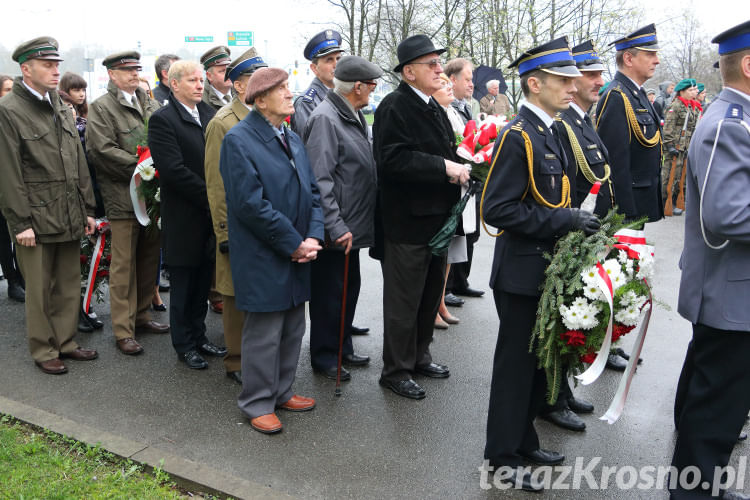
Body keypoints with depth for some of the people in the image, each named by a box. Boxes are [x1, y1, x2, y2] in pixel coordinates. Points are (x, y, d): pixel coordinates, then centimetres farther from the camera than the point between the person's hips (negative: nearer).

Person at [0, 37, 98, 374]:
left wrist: (87, 209, 12)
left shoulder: (61, 109, 13)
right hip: (36, 219, -6)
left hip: (69, 217, 6)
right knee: (39, 289, 5)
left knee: (69, 284, 13)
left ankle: (65, 342, 27)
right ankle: (43, 351, 19)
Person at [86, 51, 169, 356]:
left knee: (149, 259, 13)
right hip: (123, 197, -6)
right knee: (124, 265, 0)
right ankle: (123, 331, 8)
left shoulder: (150, 104, 15)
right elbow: (102, 150, -14)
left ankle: (141, 316, 28)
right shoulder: (101, 108, -4)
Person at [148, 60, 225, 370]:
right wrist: (210, 196, -16)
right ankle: (184, 345, 22)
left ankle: (198, 336, 30)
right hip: (184, 219, -6)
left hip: (211, 215, 6)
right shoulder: (163, 120, -11)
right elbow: (174, 170, -19)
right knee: (183, 285, 8)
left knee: (202, 283, 15)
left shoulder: (209, 113, 9)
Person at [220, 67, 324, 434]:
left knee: (293, 328, 16)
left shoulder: (292, 139, 13)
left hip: (297, 254, 8)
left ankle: (282, 392, 32)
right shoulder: (238, 140, -11)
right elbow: (251, 204, -19)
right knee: (264, 333, 3)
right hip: (263, 259, -8)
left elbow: (312, 191, 11)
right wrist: (294, 243, -16)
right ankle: (257, 403, 20)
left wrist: (313, 237, -5)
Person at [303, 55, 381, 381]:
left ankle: (342, 348, 35)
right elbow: (320, 179, -24)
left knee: (349, 288, 19)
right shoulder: (325, 118, -18)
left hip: (352, 226, 9)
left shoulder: (355, 116, 11)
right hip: (336, 229, -9)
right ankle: (324, 357, 21)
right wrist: (336, 227, -26)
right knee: (329, 293, 4)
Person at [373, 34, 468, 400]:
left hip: (437, 218, 9)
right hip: (407, 222, -9)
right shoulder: (394, 106, -13)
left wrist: (459, 169, 2)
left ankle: (419, 357, 36)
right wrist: (444, 168, -26)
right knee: (404, 301, 2)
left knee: (431, 294, 19)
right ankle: (396, 371, 17)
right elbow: (394, 159, -25)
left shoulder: (434, 108, 15)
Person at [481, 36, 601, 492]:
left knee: (539, 360, 19)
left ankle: (524, 440, 36)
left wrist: (577, 220, 4)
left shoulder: (550, 132, 11)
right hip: (523, 272, -9)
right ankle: (503, 455, 22)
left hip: (548, 270, 9)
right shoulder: (517, 136, -17)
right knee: (517, 364, 4)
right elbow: (498, 209, -23)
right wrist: (565, 220, -22)